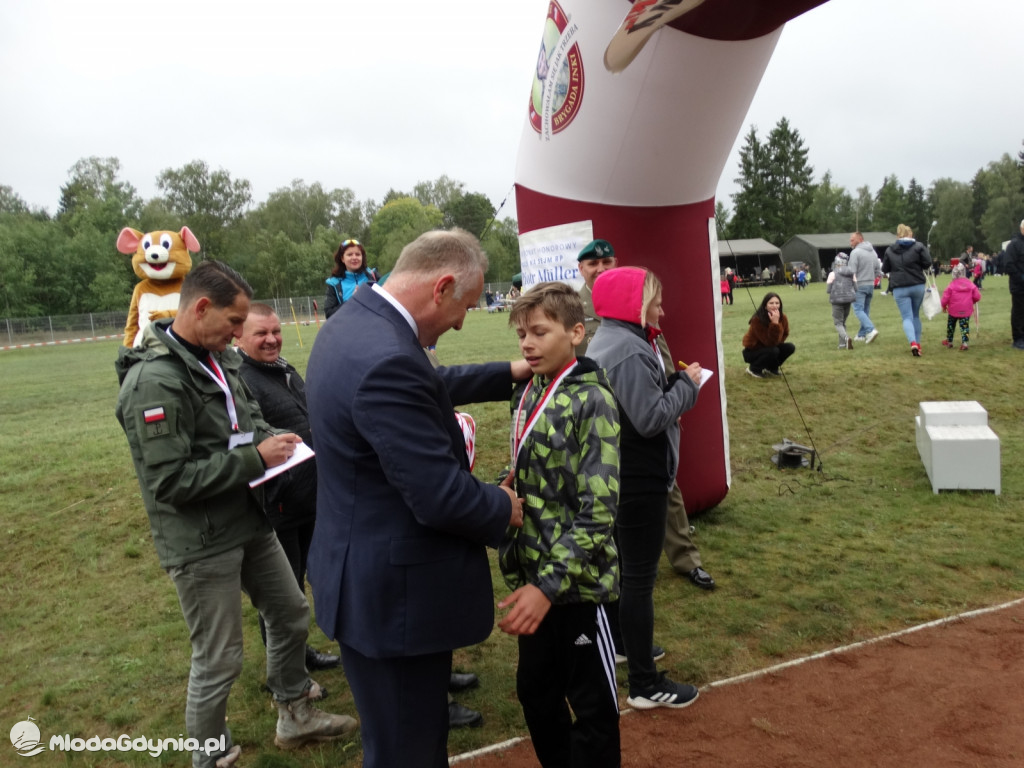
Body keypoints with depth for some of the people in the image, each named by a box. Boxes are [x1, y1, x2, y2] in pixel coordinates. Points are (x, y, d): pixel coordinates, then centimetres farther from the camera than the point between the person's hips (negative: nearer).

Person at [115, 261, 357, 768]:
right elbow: (170, 481, -25)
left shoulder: (216, 359, 4)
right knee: (219, 661, 6)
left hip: (249, 523, 9)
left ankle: (295, 717, 42)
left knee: (291, 615, 21)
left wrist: (274, 440, -3)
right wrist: (256, 458, -21)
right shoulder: (155, 381, -23)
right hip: (202, 543, -9)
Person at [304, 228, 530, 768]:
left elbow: (428, 386, 19)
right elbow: (441, 497, -28)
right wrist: (504, 508, -8)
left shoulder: (355, 320, 3)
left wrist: (511, 374, 20)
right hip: (394, 596, -10)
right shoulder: (387, 360, -30)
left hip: (365, 576, 10)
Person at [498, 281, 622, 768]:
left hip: (577, 581, -7)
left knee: (592, 707, 9)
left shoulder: (592, 401, -16)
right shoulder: (526, 395, 6)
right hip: (531, 573, 7)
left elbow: (598, 511, -21)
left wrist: (550, 585, -25)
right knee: (534, 690, 21)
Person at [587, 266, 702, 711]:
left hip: (618, 474, 11)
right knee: (640, 578, -2)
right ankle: (645, 686, 9)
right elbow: (651, 417, -25)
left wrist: (675, 382, 1)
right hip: (639, 480, -11)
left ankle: (624, 642, 43)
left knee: (621, 566, 24)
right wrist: (687, 384, -12)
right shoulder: (628, 350, -22)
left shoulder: (606, 341, 10)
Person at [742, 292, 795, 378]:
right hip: (752, 351, -6)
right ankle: (754, 368, -6)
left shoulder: (782, 317, -12)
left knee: (790, 347, -14)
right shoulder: (757, 319, -30)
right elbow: (770, 343, -33)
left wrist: (777, 339, -9)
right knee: (773, 351, -31)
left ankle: (772, 368, 8)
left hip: (769, 347, 6)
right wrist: (775, 324, -40)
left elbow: (785, 334, 10)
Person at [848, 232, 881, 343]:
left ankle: (871, 330, -24)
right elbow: (878, 270, 17)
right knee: (866, 310, 13)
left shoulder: (855, 252, -12)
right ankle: (862, 334, 18)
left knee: (858, 310, -9)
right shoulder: (873, 252, 14)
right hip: (871, 285, 8)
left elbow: (852, 271, -16)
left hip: (859, 285, -8)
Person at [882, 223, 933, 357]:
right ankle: (917, 343, 22)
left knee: (907, 317, -2)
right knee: (916, 315, 18)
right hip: (918, 286, 1)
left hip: (899, 289, -1)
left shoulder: (889, 250, 2)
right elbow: (928, 263, -7)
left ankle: (913, 343, -26)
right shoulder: (918, 246, -2)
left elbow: (885, 269, 9)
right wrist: (917, 266, 12)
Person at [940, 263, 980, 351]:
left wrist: (944, 306, 9)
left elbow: (945, 297, -9)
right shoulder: (970, 284, -1)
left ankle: (949, 341, 30)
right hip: (966, 311, 1)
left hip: (953, 310, -1)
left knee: (950, 325, 18)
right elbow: (977, 296, 2)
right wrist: (972, 302, 22)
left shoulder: (951, 285, -10)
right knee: (965, 326, 3)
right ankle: (965, 343, -12)